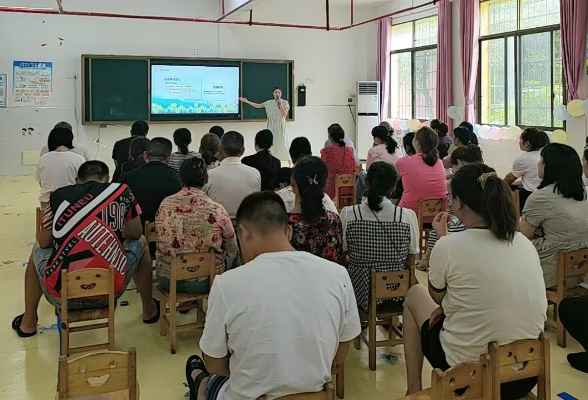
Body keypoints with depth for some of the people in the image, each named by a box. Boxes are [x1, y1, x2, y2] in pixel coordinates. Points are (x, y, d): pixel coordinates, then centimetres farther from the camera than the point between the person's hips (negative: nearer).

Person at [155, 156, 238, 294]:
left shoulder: (164, 204, -9)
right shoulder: (217, 211, -17)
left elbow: (161, 242, 7)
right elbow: (232, 251, -5)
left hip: (167, 280, 3)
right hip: (205, 282, -3)